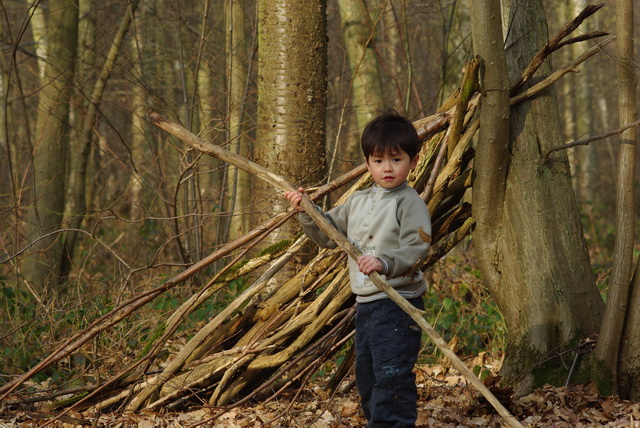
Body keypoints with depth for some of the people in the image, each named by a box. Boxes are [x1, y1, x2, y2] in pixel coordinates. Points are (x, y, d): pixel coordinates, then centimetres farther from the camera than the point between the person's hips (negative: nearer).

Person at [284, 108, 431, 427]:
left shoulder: (410, 203, -9)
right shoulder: (358, 202, 15)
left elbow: (416, 249, -20)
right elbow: (328, 232, 23)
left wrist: (385, 263, -34)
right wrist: (306, 211, 8)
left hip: (397, 302, -9)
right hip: (365, 302, 9)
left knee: (392, 375, -12)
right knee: (366, 375, 16)